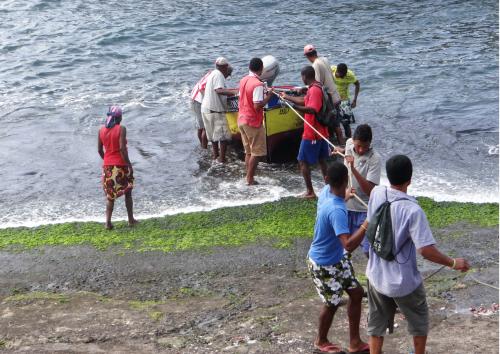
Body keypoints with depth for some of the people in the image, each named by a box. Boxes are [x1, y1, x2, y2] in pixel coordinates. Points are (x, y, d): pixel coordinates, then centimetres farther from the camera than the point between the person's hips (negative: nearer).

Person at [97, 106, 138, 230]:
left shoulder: (101, 130, 3)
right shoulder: (121, 129, -12)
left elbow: (99, 150, 5)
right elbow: (122, 148, -19)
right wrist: (129, 164, -14)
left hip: (107, 166, 4)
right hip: (121, 165, -4)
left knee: (110, 195, 10)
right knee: (127, 193, 13)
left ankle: (108, 222, 0)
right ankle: (131, 220, 19)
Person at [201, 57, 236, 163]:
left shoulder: (212, 74, 16)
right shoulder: (218, 75, -14)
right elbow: (219, 90, -28)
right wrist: (234, 92, -35)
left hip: (206, 108, 10)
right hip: (215, 110, -10)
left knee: (213, 133, 21)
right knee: (224, 134, -6)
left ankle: (215, 154, 32)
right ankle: (222, 158, -7)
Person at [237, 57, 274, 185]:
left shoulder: (243, 80, 7)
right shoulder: (257, 84, -19)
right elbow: (257, 106, -23)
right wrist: (268, 97, -10)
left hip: (242, 120, 8)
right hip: (253, 122, -8)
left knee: (248, 151, 15)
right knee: (257, 153, 1)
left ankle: (249, 178, 18)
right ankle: (250, 179, 2)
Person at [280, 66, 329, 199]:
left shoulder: (314, 90, -20)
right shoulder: (317, 88, 12)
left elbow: (312, 109, -34)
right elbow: (304, 101, 27)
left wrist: (295, 107, -43)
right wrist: (287, 97, 33)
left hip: (312, 134, -10)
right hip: (321, 132, 10)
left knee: (303, 162, 0)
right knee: (321, 161, 17)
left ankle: (310, 192, 2)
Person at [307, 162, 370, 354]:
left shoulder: (326, 190, -11)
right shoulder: (336, 210, -38)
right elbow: (349, 245, -46)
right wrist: (367, 224, -43)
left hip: (338, 258, 9)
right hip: (323, 264, -9)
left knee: (356, 293, 14)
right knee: (332, 303, 12)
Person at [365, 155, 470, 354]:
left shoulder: (376, 194, -10)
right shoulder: (413, 211, -27)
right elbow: (426, 250, -28)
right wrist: (453, 263, -13)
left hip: (376, 276, 5)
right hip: (404, 282, -4)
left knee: (376, 325, 18)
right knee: (419, 322, 22)